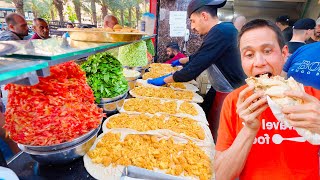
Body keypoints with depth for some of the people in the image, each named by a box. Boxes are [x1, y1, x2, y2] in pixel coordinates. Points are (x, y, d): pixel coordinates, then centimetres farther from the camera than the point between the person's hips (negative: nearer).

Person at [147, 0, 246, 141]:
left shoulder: (220, 33, -24)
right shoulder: (222, 30, 7)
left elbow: (194, 68, -25)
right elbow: (200, 57, 21)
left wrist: (164, 80, -14)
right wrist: (181, 60, 27)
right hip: (220, 91, 9)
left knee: (219, 137, 6)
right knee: (208, 126, 20)